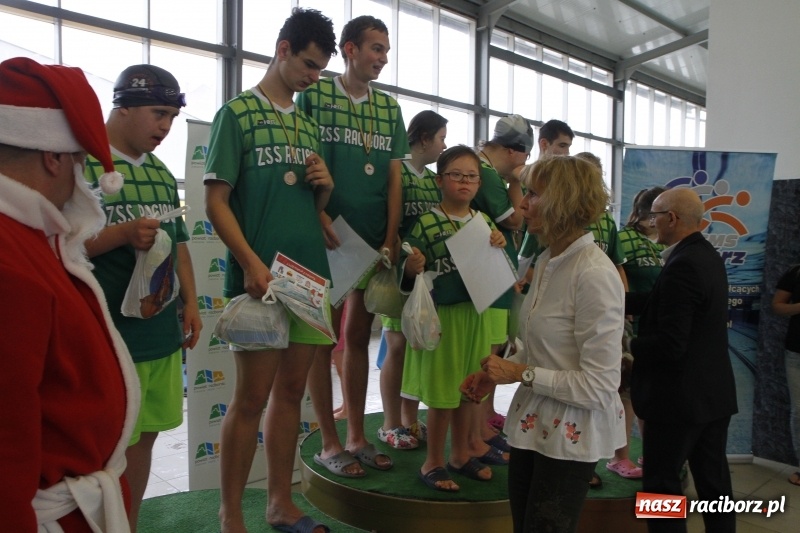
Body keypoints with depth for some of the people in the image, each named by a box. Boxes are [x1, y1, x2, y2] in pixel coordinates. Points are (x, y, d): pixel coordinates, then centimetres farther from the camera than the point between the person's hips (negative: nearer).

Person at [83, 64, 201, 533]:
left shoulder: (161, 173, 14)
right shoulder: (83, 164, -8)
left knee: (144, 437, 16)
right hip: (108, 336, -7)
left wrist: (190, 303, 10)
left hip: (163, 332, 7)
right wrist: (123, 234, -24)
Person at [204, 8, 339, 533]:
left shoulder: (309, 124, 17)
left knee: (291, 391, 12)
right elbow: (216, 200, -7)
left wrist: (325, 186, 0)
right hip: (260, 276, -6)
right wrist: (251, 263, -19)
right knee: (252, 397, 0)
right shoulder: (237, 112, 0)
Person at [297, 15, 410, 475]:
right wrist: (320, 217, -17)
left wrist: (391, 240, -1)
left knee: (359, 337, 11)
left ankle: (357, 437, 23)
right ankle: (330, 443, 16)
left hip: (374, 240, 5)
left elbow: (395, 177, 8)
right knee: (324, 338, 2)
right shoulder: (314, 94, 1)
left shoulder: (390, 108, 13)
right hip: (327, 238, -4)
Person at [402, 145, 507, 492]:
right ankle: (433, 463, 20)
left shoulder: (484, 222, 8)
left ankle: (460, 455, 33)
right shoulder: (426, 223, -7)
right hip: (441, 315, -5)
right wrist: (413, 266, -28)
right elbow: (409, 277, -6)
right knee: (442, 391, 1)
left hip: (476, 314, 6)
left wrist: (500, 248, -5)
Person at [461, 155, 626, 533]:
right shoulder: (548, 260, 3)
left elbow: (599, 386, -24)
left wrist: (522, 374, -19)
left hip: (571, 435, -8)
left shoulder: (594, 274, -23)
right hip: (532, 425, 8)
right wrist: (497, 373, 0)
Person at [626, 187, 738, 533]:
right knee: (713, 479, 18)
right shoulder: (707, 256, 7)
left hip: (680, 397, -9)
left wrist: (628, 345, -11)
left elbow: (670, 344, -27)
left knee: (661, 483, 5)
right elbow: (657, 304, 9)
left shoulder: (683, 266, -24)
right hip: (713, 392, 9)